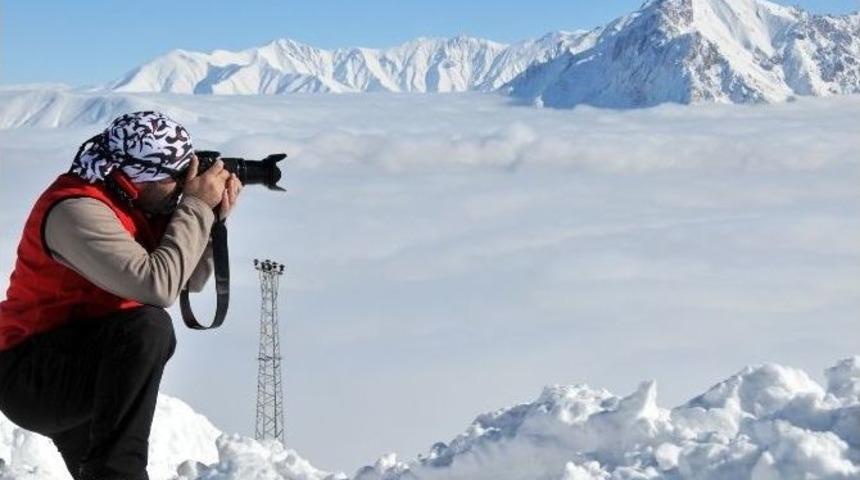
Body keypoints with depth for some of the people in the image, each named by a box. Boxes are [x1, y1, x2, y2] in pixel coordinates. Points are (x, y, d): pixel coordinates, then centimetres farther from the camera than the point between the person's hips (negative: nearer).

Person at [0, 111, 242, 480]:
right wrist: (197, 207, -23)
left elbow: (190, 280, 10)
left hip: (82, 372, 10)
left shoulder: (133, 203, 5)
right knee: (149, 328, -31)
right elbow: (157, 286, -33)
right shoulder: (77, 209, -24)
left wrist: (214, 214, -4)